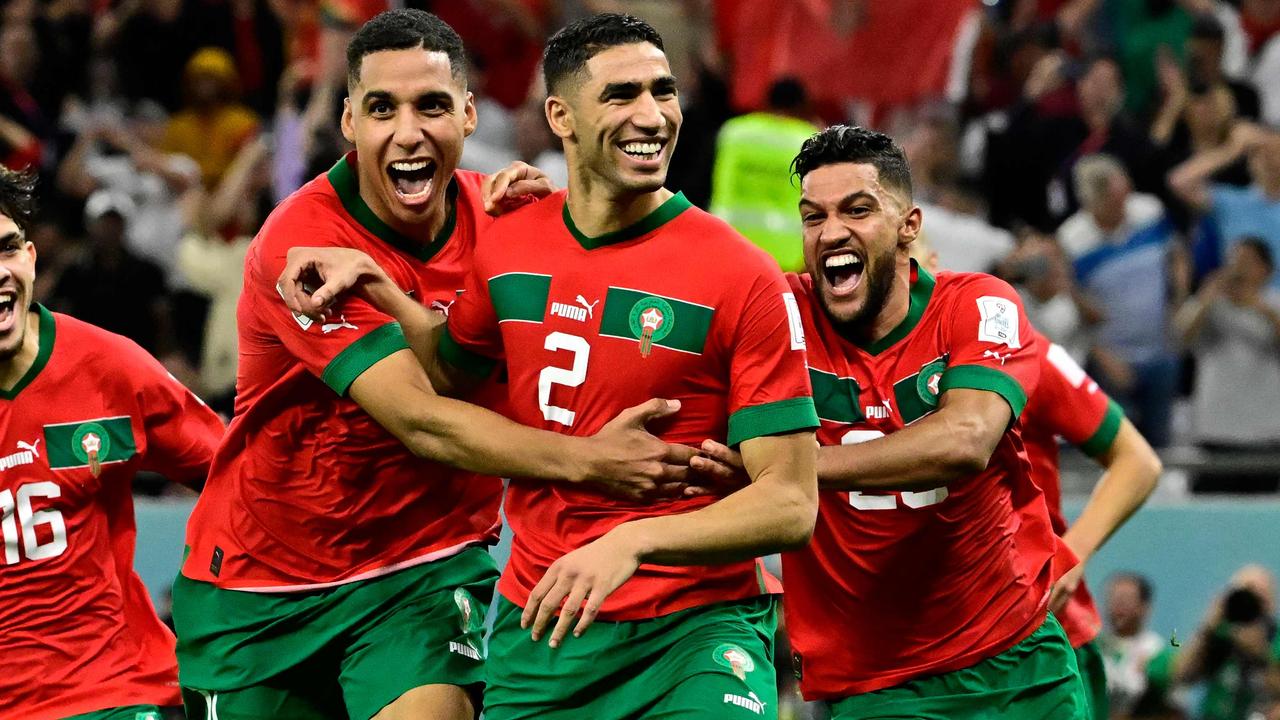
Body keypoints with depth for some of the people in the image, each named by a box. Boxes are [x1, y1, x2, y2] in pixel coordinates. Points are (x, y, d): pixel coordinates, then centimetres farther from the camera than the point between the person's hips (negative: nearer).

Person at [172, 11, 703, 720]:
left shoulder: (494, 213, -4)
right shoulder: (301, 242, -21)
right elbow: (417, 418, -29)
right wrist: (587, 459, -41)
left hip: (424, 569, 2)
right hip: (261, 587, -2)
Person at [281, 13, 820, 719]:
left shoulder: (744, 279, -10)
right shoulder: (506, 246, 6)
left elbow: (790, 505, -14)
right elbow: (450, 369, 28)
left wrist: (633, 541, -26)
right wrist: (371, 283, 12)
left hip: (694, 628, -5)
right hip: (537, 626, 5)